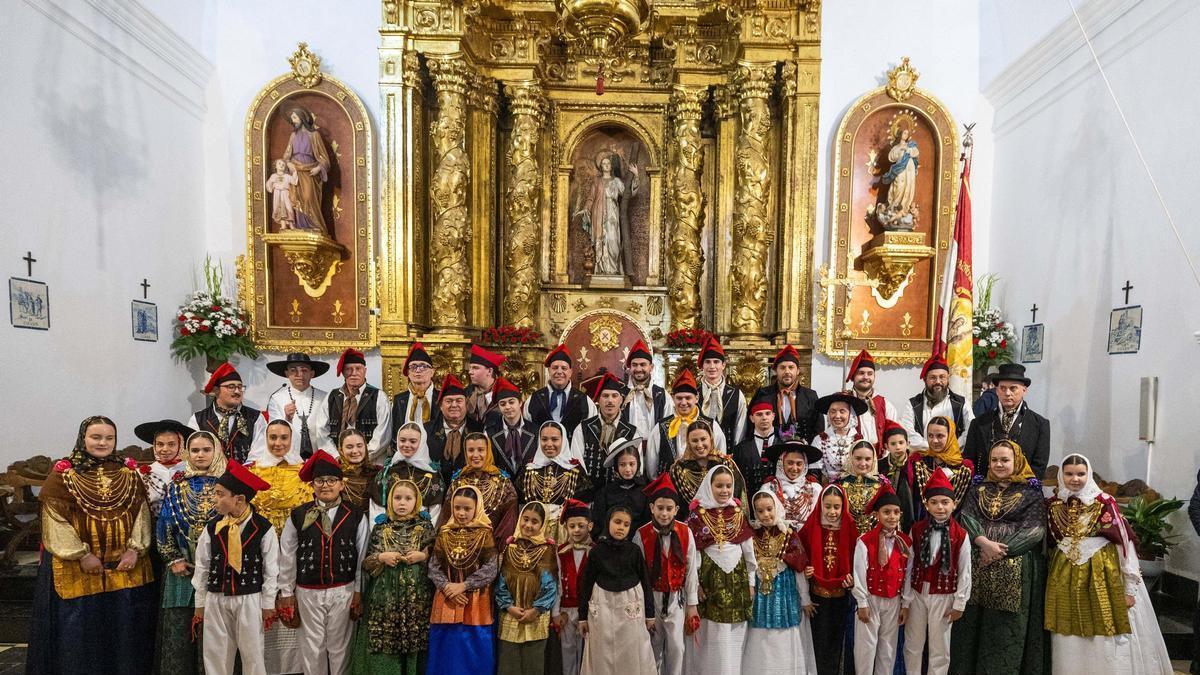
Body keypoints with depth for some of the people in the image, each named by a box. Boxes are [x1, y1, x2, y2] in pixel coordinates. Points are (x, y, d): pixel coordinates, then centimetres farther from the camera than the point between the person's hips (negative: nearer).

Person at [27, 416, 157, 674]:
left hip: (125, 567, 3)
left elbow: (142, 513, 4)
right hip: (76, 569, -3)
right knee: (79, 631, 4)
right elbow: (55, 520, -8)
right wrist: (82, 555, -13)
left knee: (123, 630, 9)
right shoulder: (63, 475, -3)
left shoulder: (129, 475, 7)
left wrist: (135, 549, -8)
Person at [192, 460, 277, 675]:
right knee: (215, 655, 11)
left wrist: (268, 604, -3)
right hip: (215, 600, 3)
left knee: (253, 654, 7)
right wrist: (200, 604, 8)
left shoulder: (263, 528, -10)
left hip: (249, 600, -3)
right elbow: (202, 567, 6)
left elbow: (271, 568, -4)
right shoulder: (212, 527, -1)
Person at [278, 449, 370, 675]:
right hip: (308, 592, 1)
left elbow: (363, 556, -1)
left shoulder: (356, 516, -4)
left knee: (339, 646, 10)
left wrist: (359, 591, -1)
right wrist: (286, 592, 6)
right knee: (312, 647, 11)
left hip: (343, 591, -1)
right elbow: (287, 557, 4)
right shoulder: (298, 516, -3)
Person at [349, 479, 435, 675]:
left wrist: (423, 556, -12)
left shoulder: (425, 527, 2)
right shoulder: (380, 528, 5)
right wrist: (381, 558, -11)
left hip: (417, 597, -1)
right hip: (385, 597, 1)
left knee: (414, 642, 1)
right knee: (384, 646, 1)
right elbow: (366, 563, 7)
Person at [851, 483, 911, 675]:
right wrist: (862, 603, -10)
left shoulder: (906, 542, -1)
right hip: (871, 599, -4)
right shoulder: (865, 542, -14)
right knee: (867, 645, 4)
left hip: (894, 601, 4)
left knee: (889, 646, 14)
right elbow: (859, 574, -11)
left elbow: (908, 574, 5)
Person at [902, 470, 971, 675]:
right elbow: (909, 567, -2)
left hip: (943, 597, -2)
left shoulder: (960, 535, -9)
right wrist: (905, 601, -1)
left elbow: (965, 572, -4)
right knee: (912, 646, 13)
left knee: (940, 649, 10)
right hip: (917, 594, 2)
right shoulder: (916, 530, -4)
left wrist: (959, 603, -3)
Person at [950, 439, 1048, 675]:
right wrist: (985, 543, -16)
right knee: (974, 621, 3)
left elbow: (1034, 530, -5)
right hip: (977, 566, 2)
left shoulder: (1031, 493, 6)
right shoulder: (978, 489, 15)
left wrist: (999, 550, -13)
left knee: (1008, 626, -1)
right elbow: (966, 518, 2)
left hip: (1016, 569, -2)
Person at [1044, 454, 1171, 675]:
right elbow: (1050, 543, 14)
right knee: (1071, 640, 7)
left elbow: (1124, 543, -7)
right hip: (1066, 577, 3)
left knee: (1107, 637, 3)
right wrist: (1054, 574, 13)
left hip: (1103, 574, -3)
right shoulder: (1053, 505, 3)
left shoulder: (1104, 503, -8)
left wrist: (1130, 587, -8)